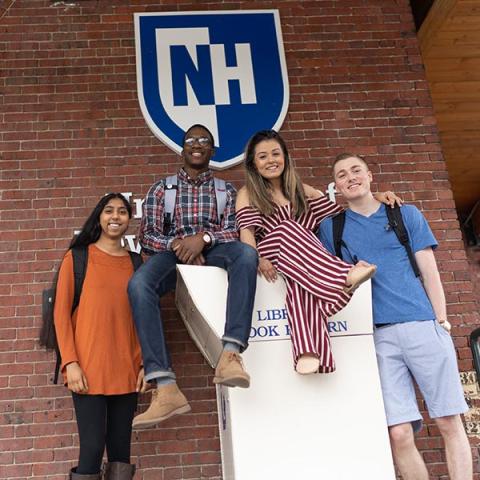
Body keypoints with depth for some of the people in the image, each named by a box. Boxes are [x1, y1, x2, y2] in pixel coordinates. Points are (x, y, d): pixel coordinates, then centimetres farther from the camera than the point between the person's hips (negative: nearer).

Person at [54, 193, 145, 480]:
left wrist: (145, 363, 5)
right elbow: (61, 313, -1)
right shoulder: (77, 257, 3)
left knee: (121, 449, 7)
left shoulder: (135, 263, 12)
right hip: (88, 369, -3)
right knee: (93, 448, -6)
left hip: (127, 370, 3)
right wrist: (70, 362, -10)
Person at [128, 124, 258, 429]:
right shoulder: (162, 189, 19)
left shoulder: (227, 190, 20)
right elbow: (147, 236, 9)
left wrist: (203, 238, -15)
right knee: (139, 283, -35)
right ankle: (166, 389, -42)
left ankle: (231, 354, -47)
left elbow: (233, 232, 6)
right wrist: (177, 244, -11)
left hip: (214, 251, 0)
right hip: (173, 252, 0)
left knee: (246, 254, -36)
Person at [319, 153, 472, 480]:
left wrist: (441, 318, 0)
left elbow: (429, 270, 8)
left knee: (449, 422, 0)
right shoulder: (331, 227, 14)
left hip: (423, 325, 0)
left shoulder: (407, 215, 13)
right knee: (399, 433, -5)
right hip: (378, 334, 0)